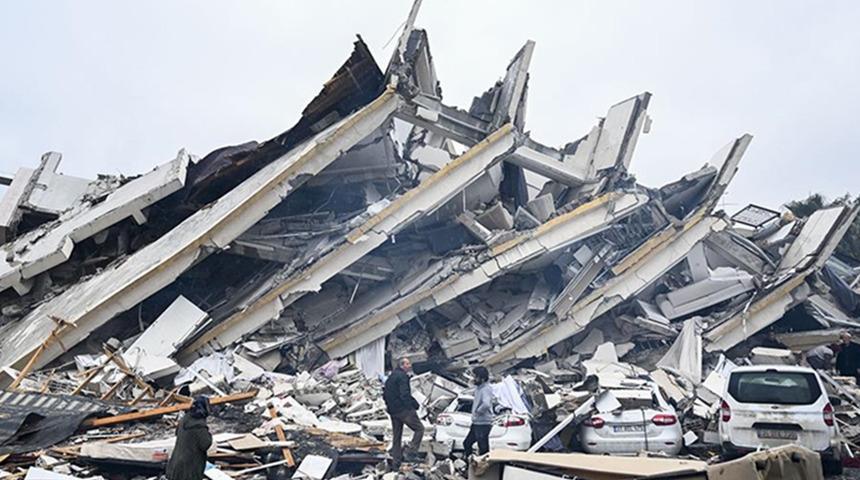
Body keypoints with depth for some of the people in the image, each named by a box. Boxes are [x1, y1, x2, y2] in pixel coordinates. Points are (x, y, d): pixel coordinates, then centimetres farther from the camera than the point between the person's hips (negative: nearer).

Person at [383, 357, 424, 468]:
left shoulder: (390, 377, 18)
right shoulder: (402, 376, -12)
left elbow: (385, 394, 21)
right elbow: (405, 394, -22)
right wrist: (414, 404, -16)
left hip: (393, 410, 9)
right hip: (403, 409, -9)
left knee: (396, 436, 14)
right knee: (419, 428, -1)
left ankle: (396, 462, 17)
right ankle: (411, 452, -10)